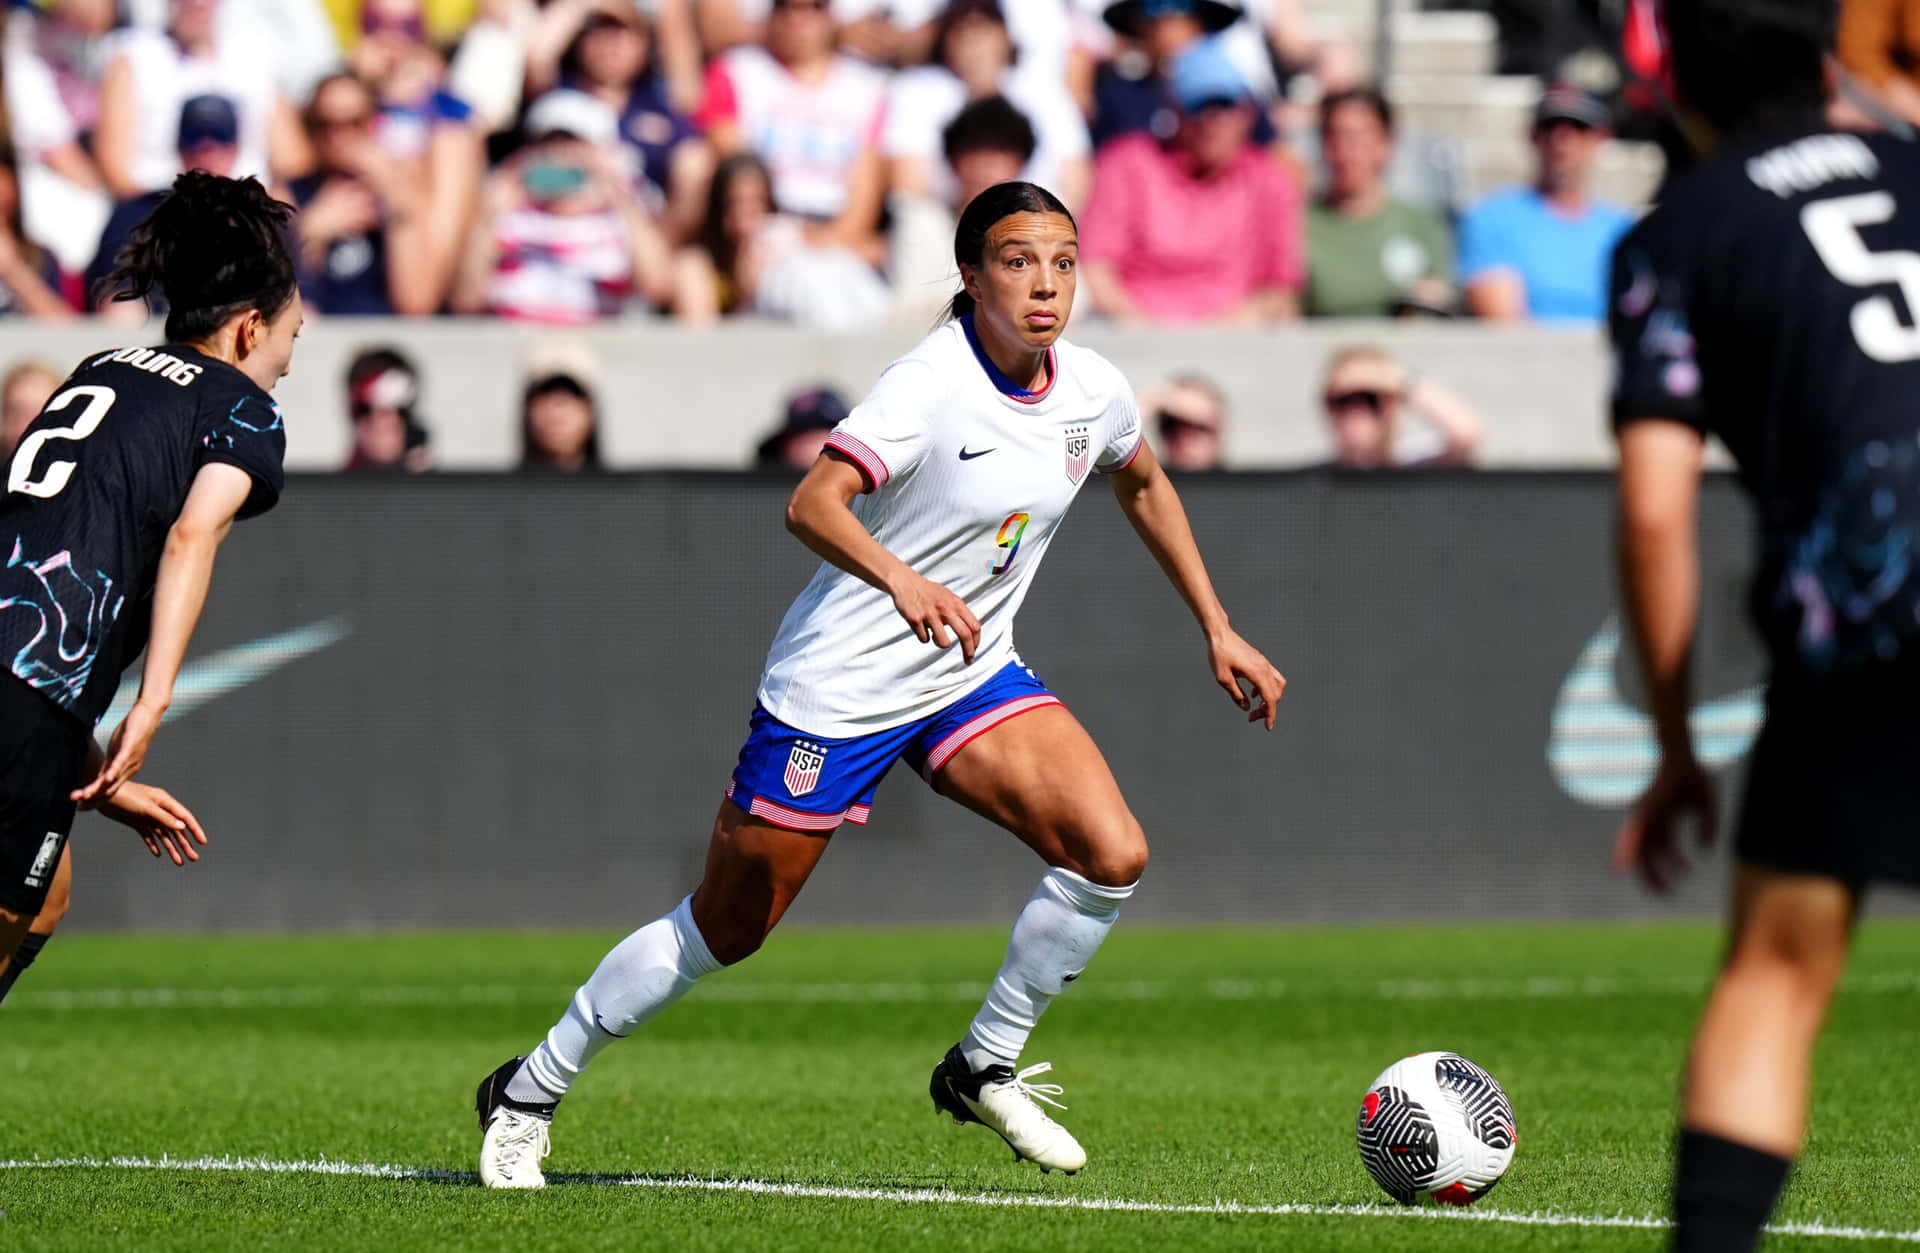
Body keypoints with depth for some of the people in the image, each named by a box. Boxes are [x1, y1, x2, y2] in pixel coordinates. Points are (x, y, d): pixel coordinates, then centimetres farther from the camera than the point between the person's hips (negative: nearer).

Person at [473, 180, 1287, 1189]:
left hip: (971, 674, 6)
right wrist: (901, 580, -54)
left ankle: (985, 1068, 6)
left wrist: (1217, 629, 21)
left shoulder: (1093, 392, -2)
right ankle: (528, 1094, 22)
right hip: (838, 684, -6)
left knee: (1112, 854, -15)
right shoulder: (932, 384, -23)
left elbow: (1142, 485, 21)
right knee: (724, 929, 3)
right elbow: (811, 505, -36)